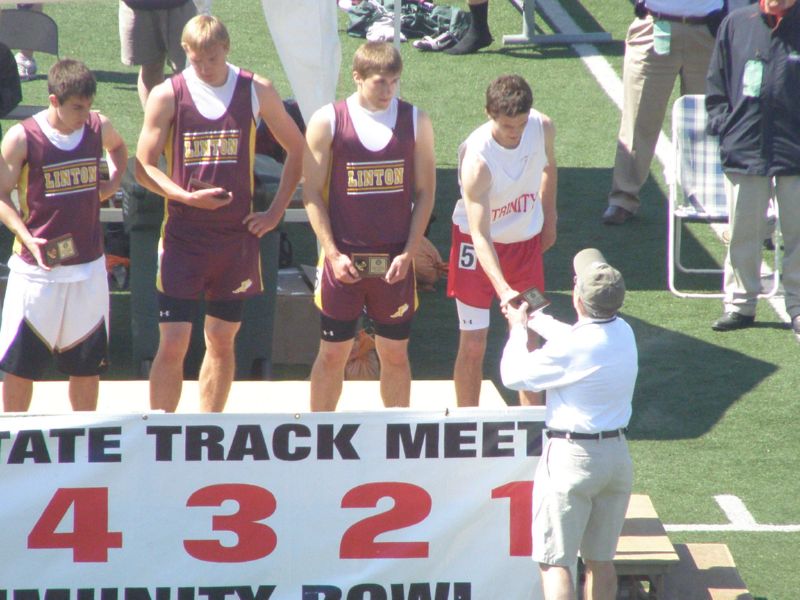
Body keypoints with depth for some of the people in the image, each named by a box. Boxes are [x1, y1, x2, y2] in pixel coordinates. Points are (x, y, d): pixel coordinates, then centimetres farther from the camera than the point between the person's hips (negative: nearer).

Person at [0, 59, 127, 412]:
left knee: (88, 362, 10)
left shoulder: (98, 128, 1)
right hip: (37, 268, -4)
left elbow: (118, 147, 26)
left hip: (89, 267, 4)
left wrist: (114, 181, 8)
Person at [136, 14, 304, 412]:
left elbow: (296, 148, 12)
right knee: (172, 345, -7)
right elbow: (144, 167, -3)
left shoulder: (255, 91, 2)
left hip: (237, 236, 2)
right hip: (183, 238, -2)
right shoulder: (167, 96, -4)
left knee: (222, 341, 9)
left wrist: (276, 212, 5)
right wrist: (186, 196, -18)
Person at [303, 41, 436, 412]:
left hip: (395, 261, 2)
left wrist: (408, 253, -5)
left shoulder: (415, 121, 2)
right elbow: (312, 194, -2)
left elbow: (425, 193, 4)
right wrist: (333, 253, -10)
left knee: (395, 354, 8)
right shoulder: (327, 122, -4)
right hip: (344, 259, -2)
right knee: (333, 353, 5)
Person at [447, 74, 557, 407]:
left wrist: (549, 218, 18)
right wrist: (503, 290, -44)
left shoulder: (542, 128, -17)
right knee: (473, 345, -2)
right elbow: (480, 236, -35)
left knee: (529, 339, 9)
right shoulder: (476, 158, -33)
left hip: (526, 241, 5)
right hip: (479, 246, -5)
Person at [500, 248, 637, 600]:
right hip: (617, 453, 7)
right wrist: (534, 318, 35)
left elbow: (514, 375, -7)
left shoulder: (570, 350, -21)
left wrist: (518, 328, 8)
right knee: (600, 561, 15)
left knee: (554, 562, -3)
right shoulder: (624, 334, 2)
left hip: (571, 456, -7)